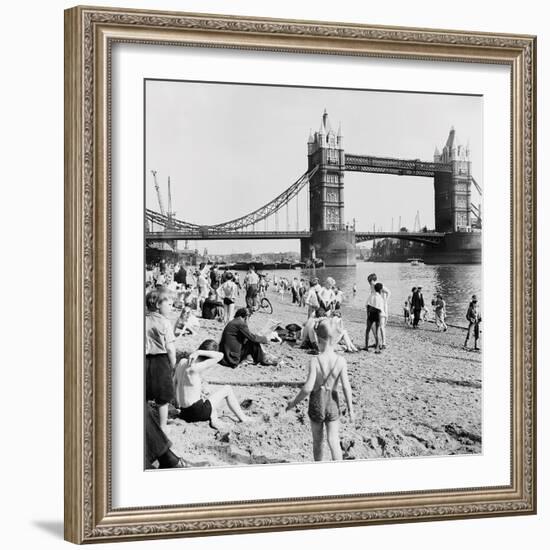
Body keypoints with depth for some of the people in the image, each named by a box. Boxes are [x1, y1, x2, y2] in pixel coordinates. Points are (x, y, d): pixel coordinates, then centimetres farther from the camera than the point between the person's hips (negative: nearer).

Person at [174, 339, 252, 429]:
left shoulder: (182, 362, 0)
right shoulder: (195, 368, -24)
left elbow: (174, 383, 13)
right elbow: (220, 356, -25)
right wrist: (199, 352, -23)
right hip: (197, 412, -8)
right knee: (227, 389, 10)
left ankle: (213, 418, 11)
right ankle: (242, 418, 21)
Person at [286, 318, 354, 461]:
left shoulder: (315, 361, -18)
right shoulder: (341, 361, -12)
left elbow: (308, 387, -22)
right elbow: (346, 387, -13)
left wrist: (294, 402, -8)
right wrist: (350, 409, -2)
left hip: (317, 403, -1)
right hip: (333, 403, 1)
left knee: (318, 441, 16)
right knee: (333, 441, 2)